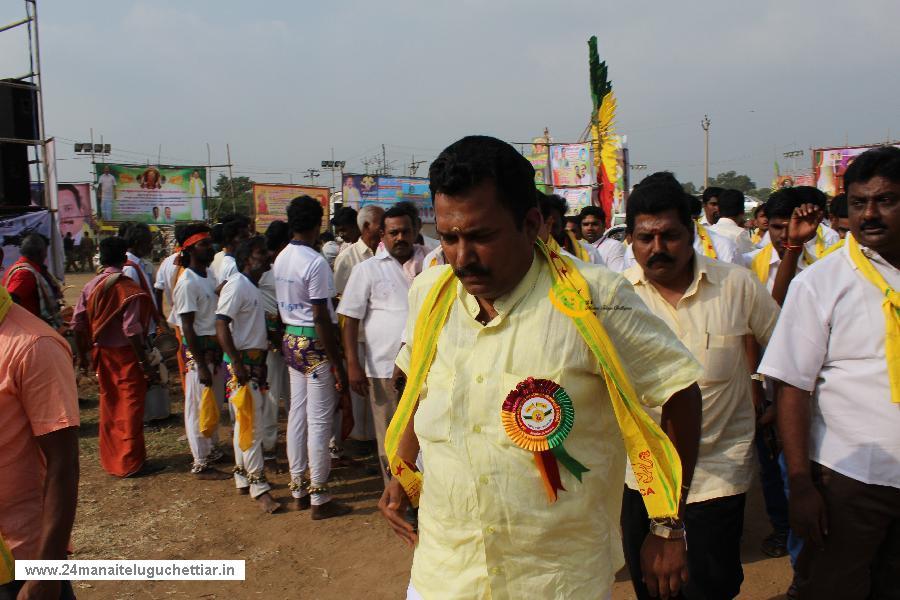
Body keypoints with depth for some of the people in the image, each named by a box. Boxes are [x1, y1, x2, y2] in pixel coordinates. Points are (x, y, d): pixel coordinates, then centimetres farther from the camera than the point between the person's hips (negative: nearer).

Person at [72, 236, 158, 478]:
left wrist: (83, 354, 15)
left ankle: (110, 458, 28)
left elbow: (77, 324, 4)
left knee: (109, 405, 17)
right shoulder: (129, 289, -17)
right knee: (130, 406, 4)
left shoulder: (90, 287, 1)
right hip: (126, 355, -6)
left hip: (102, 354, 6)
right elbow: (132, 330, -22)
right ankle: (130, 463, 11)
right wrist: (144, 362, -16)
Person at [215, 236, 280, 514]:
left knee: (245, 423, 16)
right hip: (242, 362, -9)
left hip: (256, 360, 9)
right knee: (253, 426, -6)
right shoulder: (237, 285, -14)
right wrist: (236, 363, -25)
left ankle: (243, 477, 26)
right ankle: (259, 486, 0)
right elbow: (221, 326, -21)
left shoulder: (253, 286, 14)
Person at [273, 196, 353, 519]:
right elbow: (321, 318, -19)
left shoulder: (281, 259, 8)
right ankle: (319, 499, 7)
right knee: (319, 421, -1)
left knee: (297, 414, 14)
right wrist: (337, 364, -15)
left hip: (291, 339, 9)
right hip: (314, 343, -8)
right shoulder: (315, 262, -18)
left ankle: (299, 489, 24)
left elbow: (283, 306, 12)